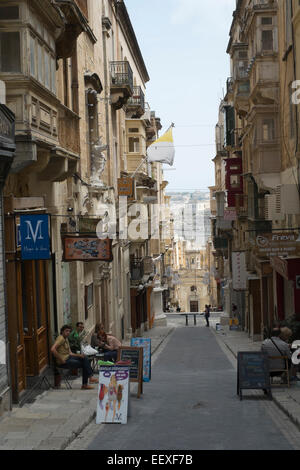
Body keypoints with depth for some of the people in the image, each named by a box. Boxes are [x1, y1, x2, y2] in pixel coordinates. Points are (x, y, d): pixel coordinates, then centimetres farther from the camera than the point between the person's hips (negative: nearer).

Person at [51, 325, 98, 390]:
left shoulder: (66, 339, 16)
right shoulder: (61, 339, -15)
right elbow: (53, 349, -29)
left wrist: (78, 355, -2)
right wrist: (61, 359, -23)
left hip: (68, 357, 9)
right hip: (64, 361, -9)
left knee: (84, 358, 0)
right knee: (84, 364, -9)